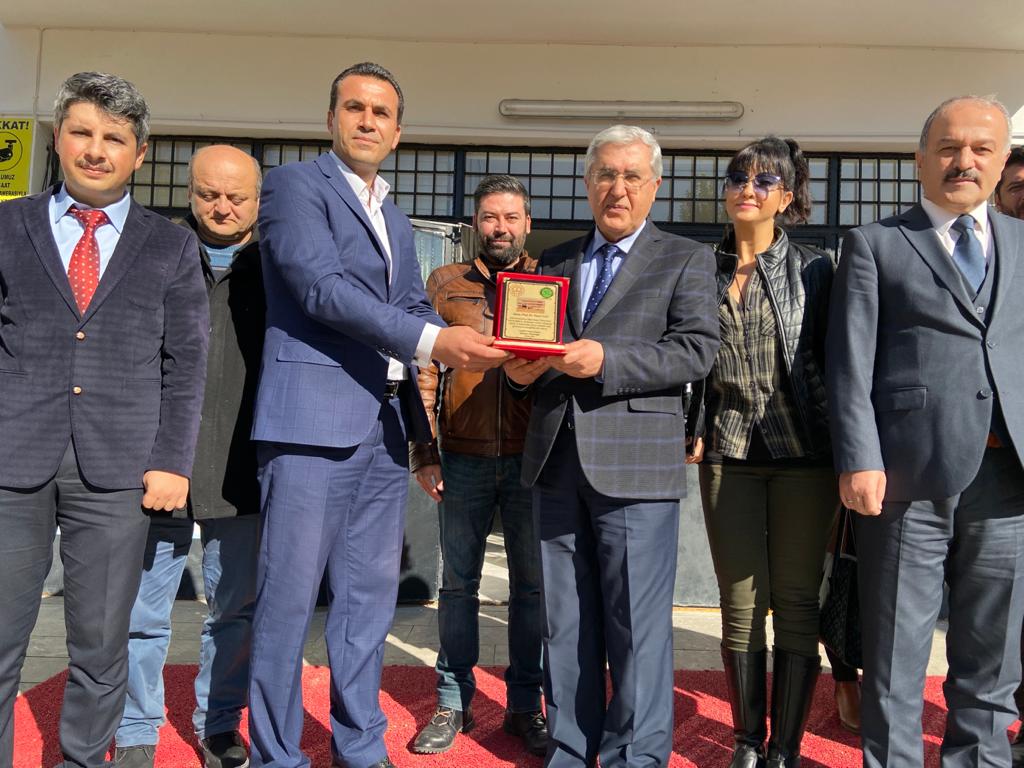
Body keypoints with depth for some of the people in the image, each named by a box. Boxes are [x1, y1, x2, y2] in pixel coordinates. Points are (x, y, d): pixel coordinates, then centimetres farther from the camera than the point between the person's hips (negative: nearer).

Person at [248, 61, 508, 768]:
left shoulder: (396, 219, 22)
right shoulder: (294, 184, 0)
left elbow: (412, 306, 17)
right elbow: (322, 286, -14)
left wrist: (471, 345, -4)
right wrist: (431, 340, -20)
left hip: (385, 423, 7)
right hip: (314, 417, -7)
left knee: (370, 596, 12)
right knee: (289, 597, 0)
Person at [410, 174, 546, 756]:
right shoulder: (446, 283, 7)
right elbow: (425, 371, 4)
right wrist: (423, 452, -2)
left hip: (531, 459, 0)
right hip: (464, 460, 0)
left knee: (531, 584, 8)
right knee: (458, 583, 9)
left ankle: (525, 704, 22)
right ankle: (453, 703, 23)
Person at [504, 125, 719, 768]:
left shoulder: (687, 260, 5)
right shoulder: (555, 261, 18)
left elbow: (698, 350, -8)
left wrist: (605, 361, -19)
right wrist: (522, 368, -4)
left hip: (635, 464, -4)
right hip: (557, 459, 5)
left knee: (637, 624, 1)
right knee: (564, 621, 13)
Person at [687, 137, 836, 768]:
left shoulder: (813, 267, 4)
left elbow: (834, 359, 3)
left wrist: (843, 451, -3)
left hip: (804, 453, -1)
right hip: (729, 453, 1)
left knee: (796, 603, 4)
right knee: (742, 602, 5)